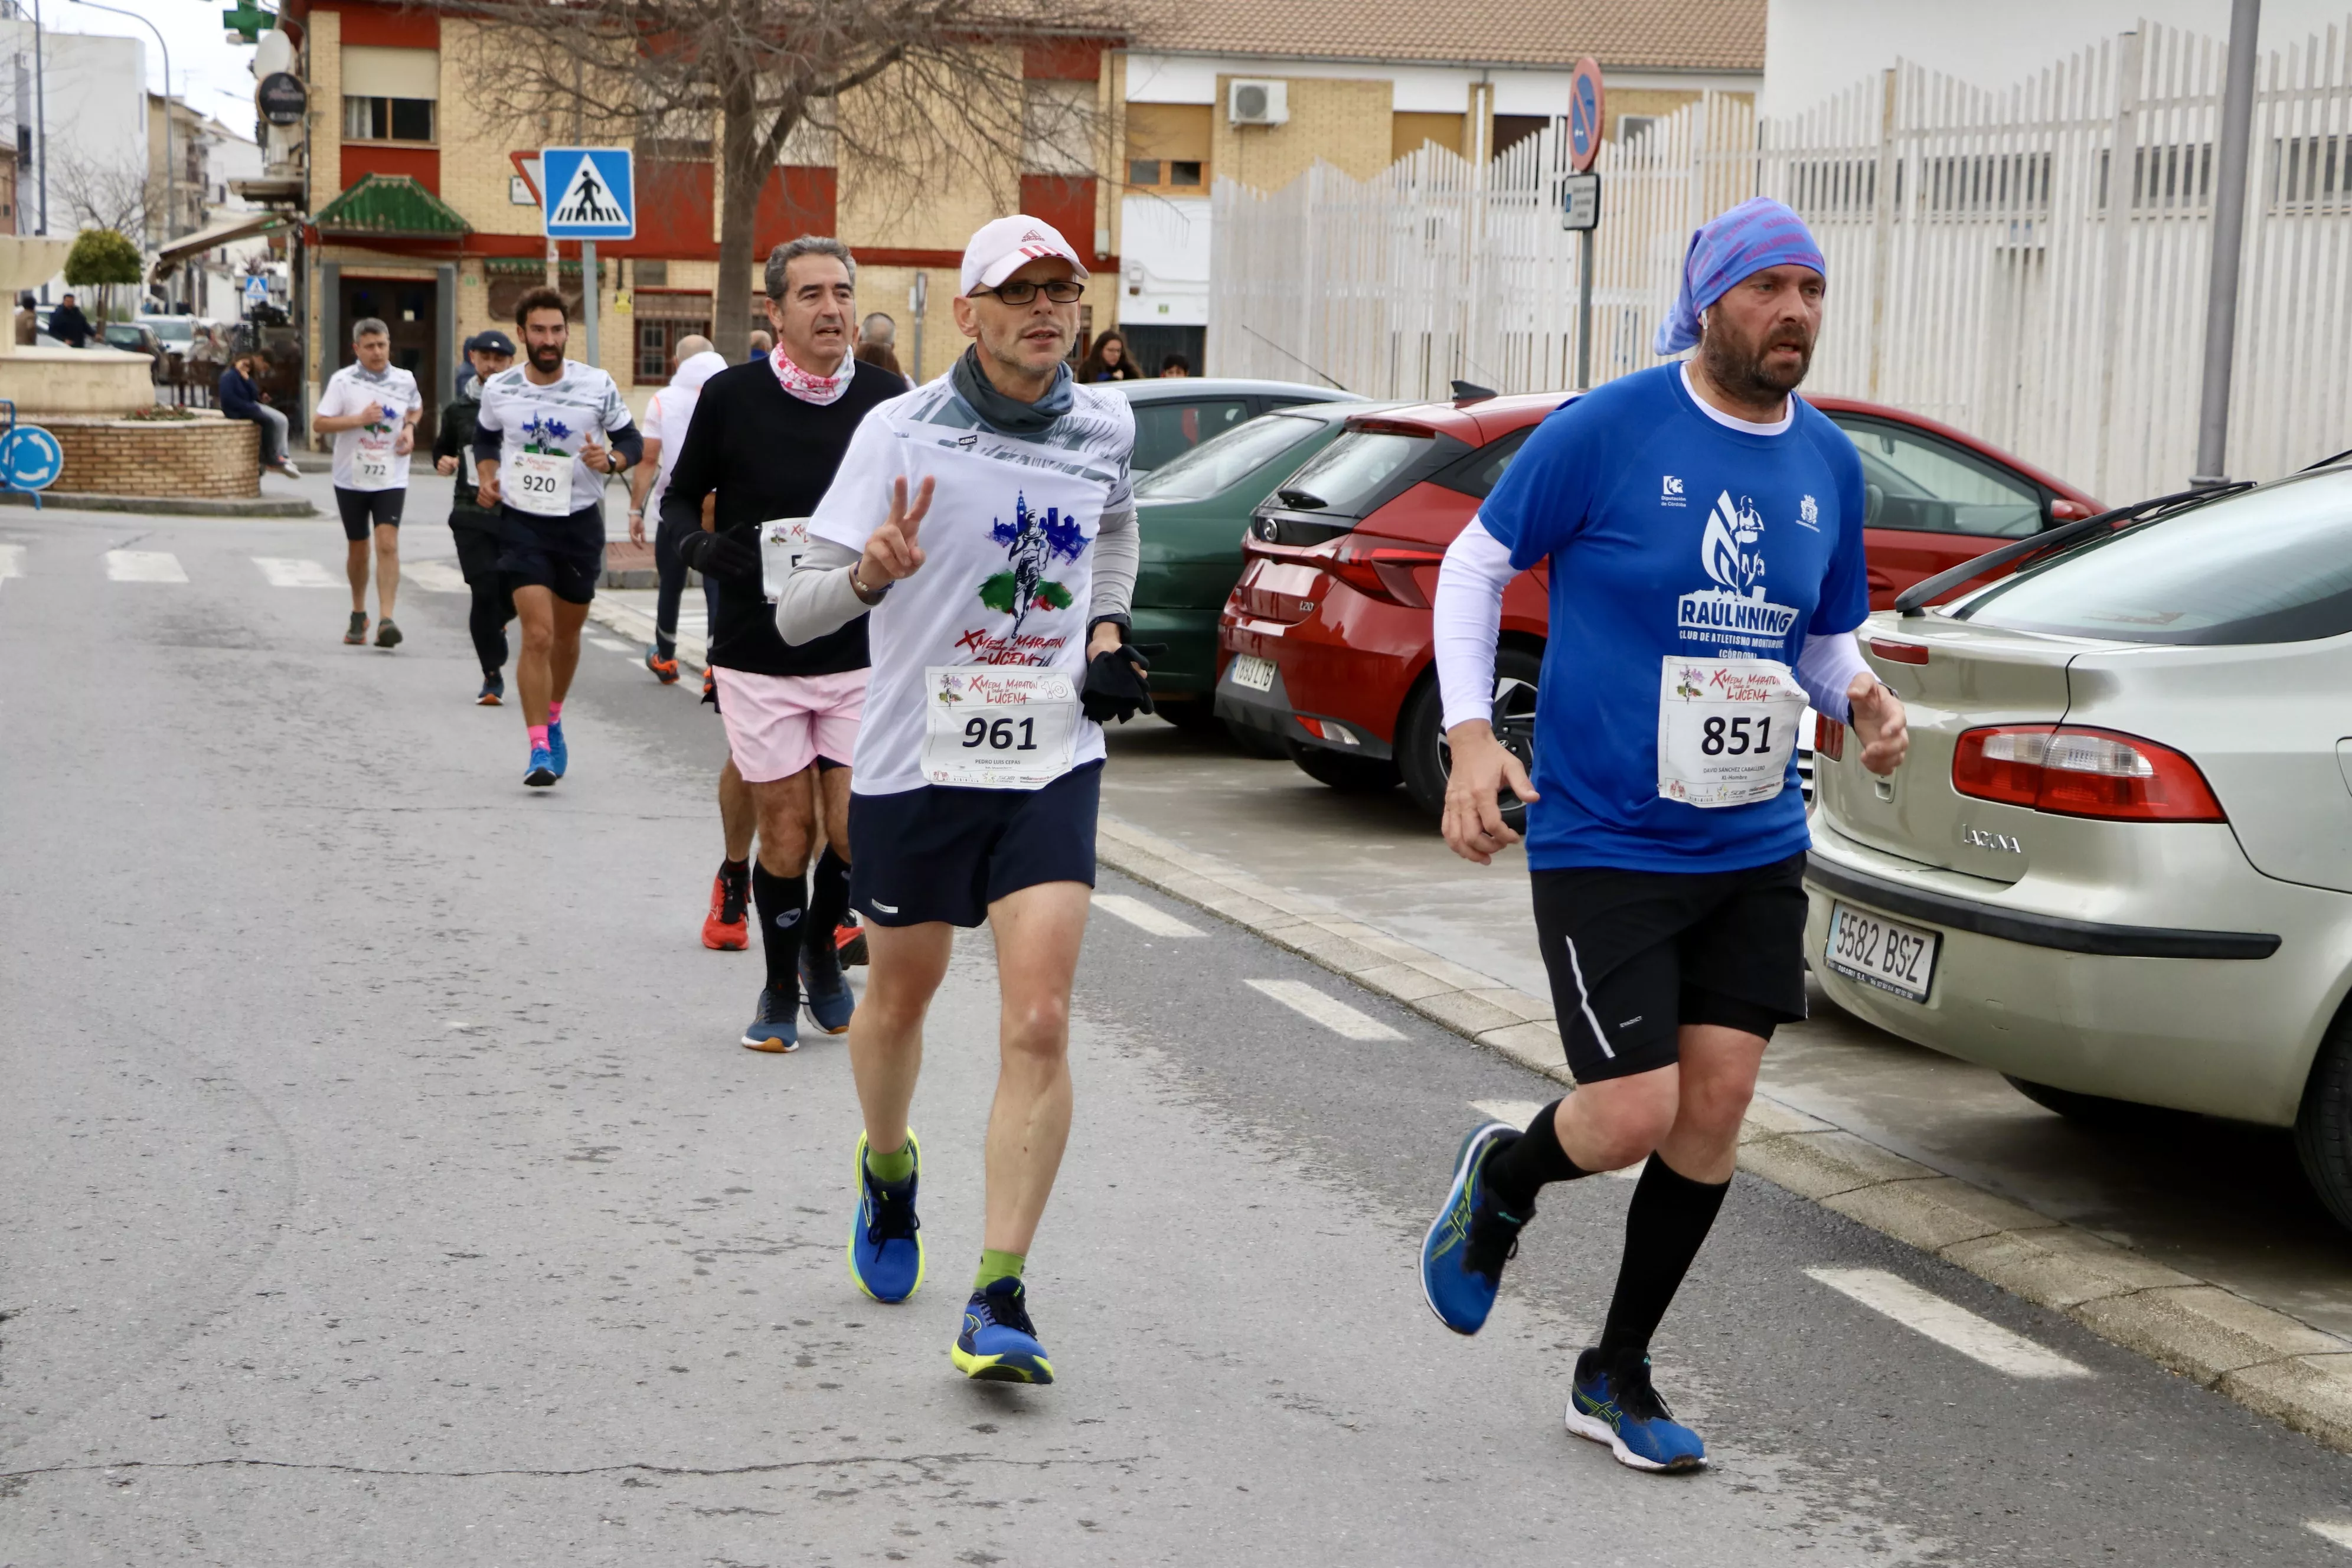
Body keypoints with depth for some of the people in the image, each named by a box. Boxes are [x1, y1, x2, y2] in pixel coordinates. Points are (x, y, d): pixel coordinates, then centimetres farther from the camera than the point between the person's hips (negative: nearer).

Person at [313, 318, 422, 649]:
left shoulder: (405, 380, 2)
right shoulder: (342, 381, -5)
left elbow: (416, 408, 23)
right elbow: (319, 423, -8)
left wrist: (410, 428, 2)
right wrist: (359, 419, -19)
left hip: (391, 480, 0)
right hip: (352, 480, 0)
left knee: (388, 545, -15)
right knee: (357, 549, 11)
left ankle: (385, 620, -20)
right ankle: (358, 615, 32)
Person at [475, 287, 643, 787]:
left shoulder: (598, 386, -5)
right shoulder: (499, 390, -1)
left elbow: (631, 441, 4)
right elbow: (485, 438, 18)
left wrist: (611, 460, -17)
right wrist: (487, 475, 1)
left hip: (581, 521, 1)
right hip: (523, 522, -1)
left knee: (567, 635, 14)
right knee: (538, 635, -14)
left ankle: (552, 719, 40)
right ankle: (539, 747, -9)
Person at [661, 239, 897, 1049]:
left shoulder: (887, 398, 2)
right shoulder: (732, 397, -4)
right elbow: (678, 499, 7)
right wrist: (700, 545, -13)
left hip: (861, 655, 2)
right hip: (757, 656, -2)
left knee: (856, 830, -1)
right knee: (787, 831, 1)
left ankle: (822, 950, 29)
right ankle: (781, 989, 22)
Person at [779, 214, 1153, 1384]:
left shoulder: (1106, 425, 3)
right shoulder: (903, 432, -9)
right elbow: (796, 612, -11)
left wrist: (1107, 632, 10)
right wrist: (871, 571, -33)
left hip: (1052, 767, 1)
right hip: (915, 762, -1)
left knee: (1039, 1025, -11)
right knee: (899, 997, 16)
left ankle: (999, 1298, -8)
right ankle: (888, 1169, 48)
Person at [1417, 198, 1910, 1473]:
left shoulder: (1828, 462, 7)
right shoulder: (1607, 432, -9)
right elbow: (1476, 566, -1)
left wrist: (1862, 700, -5)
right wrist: (1471, 736, -11)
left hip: (1755, 847, 5)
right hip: (1603, 843, -5)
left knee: (1716, 1102, 3)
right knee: (1634, 1116, -10)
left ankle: (1619, 1376, 21)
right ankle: (1501, 1175, 27)